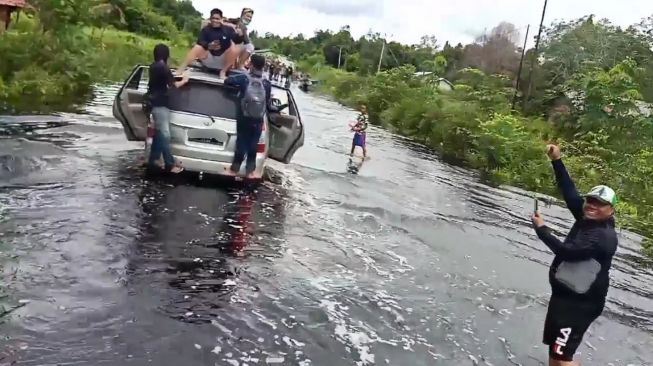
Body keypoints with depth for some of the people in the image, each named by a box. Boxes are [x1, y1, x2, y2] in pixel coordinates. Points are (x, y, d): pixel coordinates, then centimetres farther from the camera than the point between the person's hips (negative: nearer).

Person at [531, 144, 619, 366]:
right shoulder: (587, 218, 3)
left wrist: (541, 229, -16)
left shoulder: (604, 236, -22)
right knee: (554, 348, 20)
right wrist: (556, 160, -1)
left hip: (580, 303, -9)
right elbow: (569, 191, 4)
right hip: (563, 294, 9)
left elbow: (568, 252, -27)